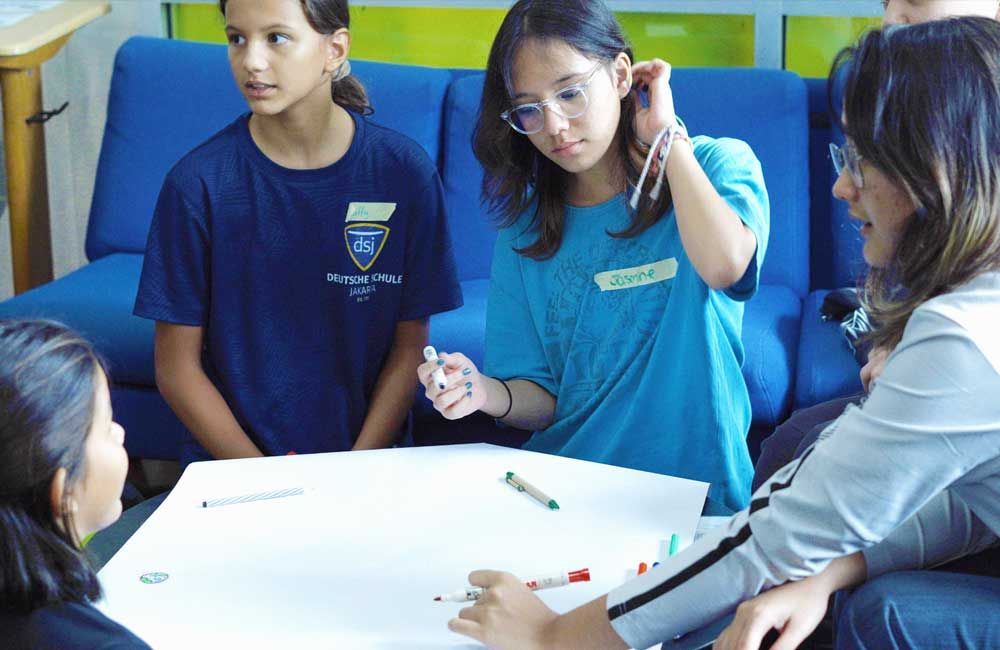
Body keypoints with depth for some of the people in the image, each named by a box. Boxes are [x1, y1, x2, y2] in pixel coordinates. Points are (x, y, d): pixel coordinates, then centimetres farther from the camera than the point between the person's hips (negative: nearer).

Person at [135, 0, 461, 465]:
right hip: (229, 467, -1)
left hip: (367, 463, 1)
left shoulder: (405, 172, -3)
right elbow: (177, 367, -2)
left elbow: (409, 347, 2)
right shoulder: (197, 182, -6)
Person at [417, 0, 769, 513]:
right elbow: (543, 401, 8)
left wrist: (667, 134, -10)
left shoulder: (719, 165, 0)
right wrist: (490, 393, -15)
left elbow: (723, 263, -23)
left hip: (694, 491, -3)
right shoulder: (525, 229, 9)